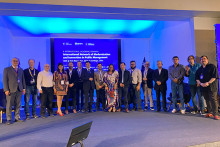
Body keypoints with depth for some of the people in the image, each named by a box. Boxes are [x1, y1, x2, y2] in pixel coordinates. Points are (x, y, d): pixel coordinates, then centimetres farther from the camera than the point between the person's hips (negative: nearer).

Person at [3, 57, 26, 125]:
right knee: (9, 105, -1)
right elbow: (5, 80, -2)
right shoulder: (7, 69, 3)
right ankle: (9, 119, 9)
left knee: (18, 105, 8)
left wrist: (24, 88, 9)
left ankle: (17, 118, 17)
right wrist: (6, 90, -9)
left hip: (19, 90, 4)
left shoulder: (21, 70, 14)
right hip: (11, 90, -3)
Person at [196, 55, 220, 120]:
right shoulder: (199, 69, 17)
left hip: (211, 87, -5)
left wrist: (208, 83, -18)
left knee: (213, 100, -8)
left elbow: (215, 76, -9)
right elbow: (197, 78, 12)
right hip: (203, 87, 5)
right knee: (207, 100, 9)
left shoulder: (212, 66, 0)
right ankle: (210, 113, 17)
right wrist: (200, 83, -7)